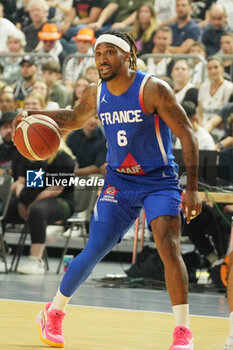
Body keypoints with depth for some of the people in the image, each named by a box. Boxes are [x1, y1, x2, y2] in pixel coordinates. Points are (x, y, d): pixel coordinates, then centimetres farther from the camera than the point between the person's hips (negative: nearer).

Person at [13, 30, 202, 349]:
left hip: (159, 180, -4)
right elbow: (75, 119, 21)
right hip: (119, 182, 4)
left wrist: (192, 188, -22)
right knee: (93, 252, 0)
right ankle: (53, 313, 21)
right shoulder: (95, 95, -1)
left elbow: (186, 134, -16)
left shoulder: (153, 89, -17)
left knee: (169, 246, -21)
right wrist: (34, 115, 4)